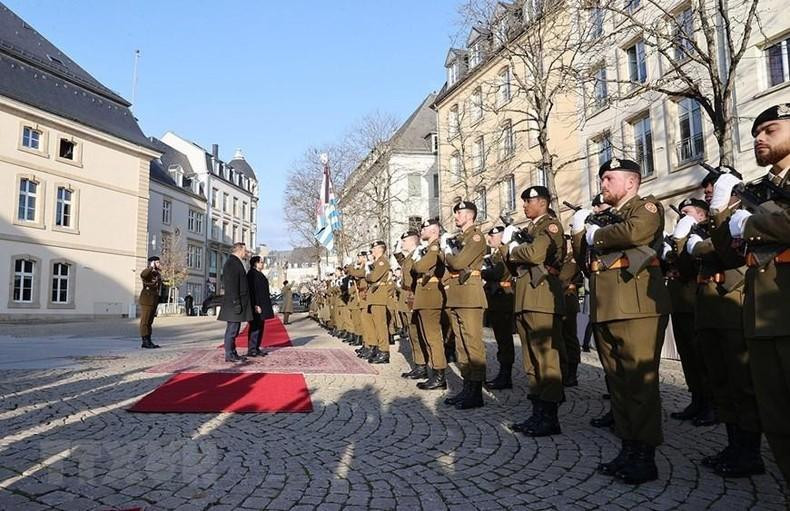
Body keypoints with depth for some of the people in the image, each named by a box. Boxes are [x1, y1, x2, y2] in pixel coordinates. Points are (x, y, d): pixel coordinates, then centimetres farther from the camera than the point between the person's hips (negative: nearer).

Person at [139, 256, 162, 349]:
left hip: (154, 301, 8)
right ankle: (145, 341, -1)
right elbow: (142, 275, -36)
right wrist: (151, 267, -28)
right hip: (146, 300, -8)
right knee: (144, 321, -3)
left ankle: (148, 341, 16)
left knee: (149, 322, 11)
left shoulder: (157, 274, 16)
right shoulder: (147, 272, -9)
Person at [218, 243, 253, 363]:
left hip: (238, 303, 10)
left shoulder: (236, 263, 20)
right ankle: (229, 355, -2)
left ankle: (233, 353, 19)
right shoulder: (232, 263, -13)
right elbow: (232, 285, -20)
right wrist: (236, 303, -22)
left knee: (234, 329, 13)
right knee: (232, 329, -6)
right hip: (233, 303, -10)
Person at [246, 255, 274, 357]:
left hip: (262, 305, 10)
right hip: (256, 306, -10)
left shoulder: (259, 274, 18)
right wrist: (256, 305, -24)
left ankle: (256, 348, 16)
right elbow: (252, 290, -20)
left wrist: (265, 306, 20)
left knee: (260, 327, 11)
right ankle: (251, 350, -4)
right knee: (255, 327, -8)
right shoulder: (252, 274, -12)